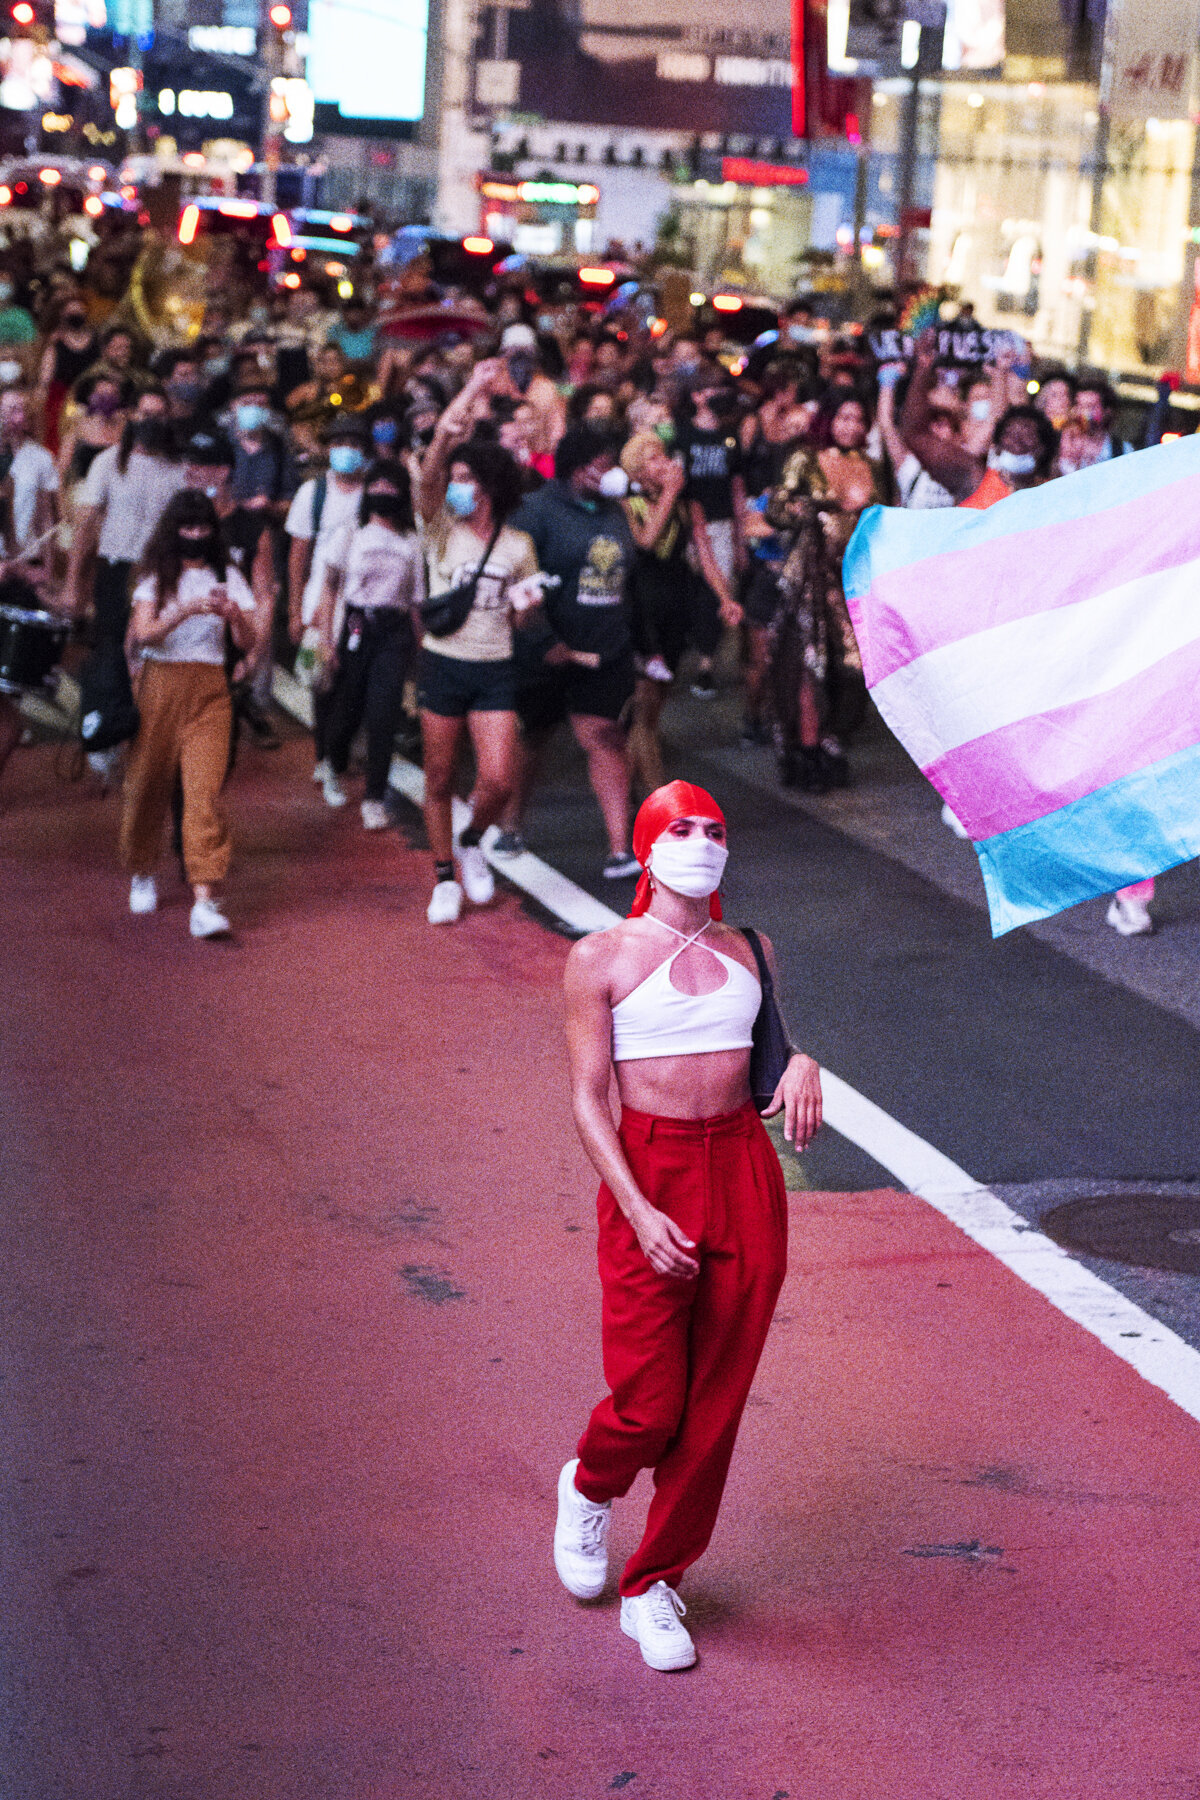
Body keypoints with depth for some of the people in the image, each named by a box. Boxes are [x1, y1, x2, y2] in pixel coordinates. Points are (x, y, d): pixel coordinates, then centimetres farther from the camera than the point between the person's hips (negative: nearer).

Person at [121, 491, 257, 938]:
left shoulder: (227, 578, 9)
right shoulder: (157, 577, 6)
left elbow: (247, 643, 1)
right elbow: (142, 634, -10)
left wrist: (234, 615, -20)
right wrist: (185, 611, -24)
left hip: (209, 690, 0)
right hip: (161, 685, 0)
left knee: (205, 791, -13)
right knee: (148, 782, 7)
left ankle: (205, 901, -19)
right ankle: (142, 873, 33)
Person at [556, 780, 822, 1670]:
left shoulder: (751, 953, 12)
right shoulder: (600, 958, 0)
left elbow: (776, 1043, 22)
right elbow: (588, 1100, -4)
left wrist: (802, 1062, -4)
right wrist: (639, 1212, -15)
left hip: (745, 1174, 4)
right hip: (648, 1174, -4)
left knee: (715, 1404, 5)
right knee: (648, 1405, -5)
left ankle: (654, 1587, 21)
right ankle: (589, 1489, 31)